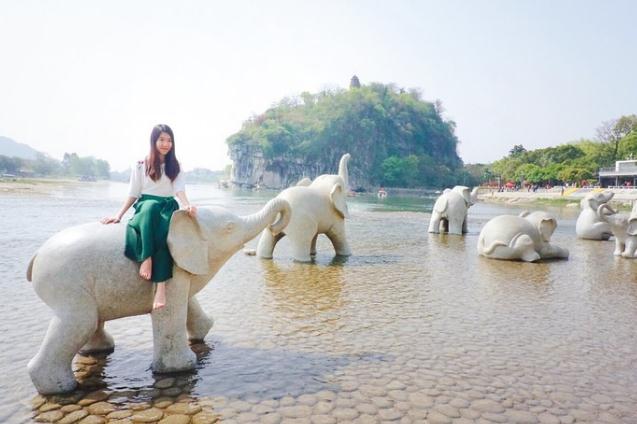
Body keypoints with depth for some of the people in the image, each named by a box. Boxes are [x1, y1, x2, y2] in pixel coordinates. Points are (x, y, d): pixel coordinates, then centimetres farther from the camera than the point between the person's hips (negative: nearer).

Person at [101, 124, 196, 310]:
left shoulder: (175, 167, 15)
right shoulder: (140, 166, 11)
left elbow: (179, 190, 0)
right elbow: (133, 195, 11)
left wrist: (187, 205, -21)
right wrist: (118, 215, -1)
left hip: (168, 207, 1)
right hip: (145, 207, -1)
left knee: (163, 231, -36)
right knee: (152, 206, -41)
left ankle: (161, 286, -44)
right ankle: (146, 258, -42)